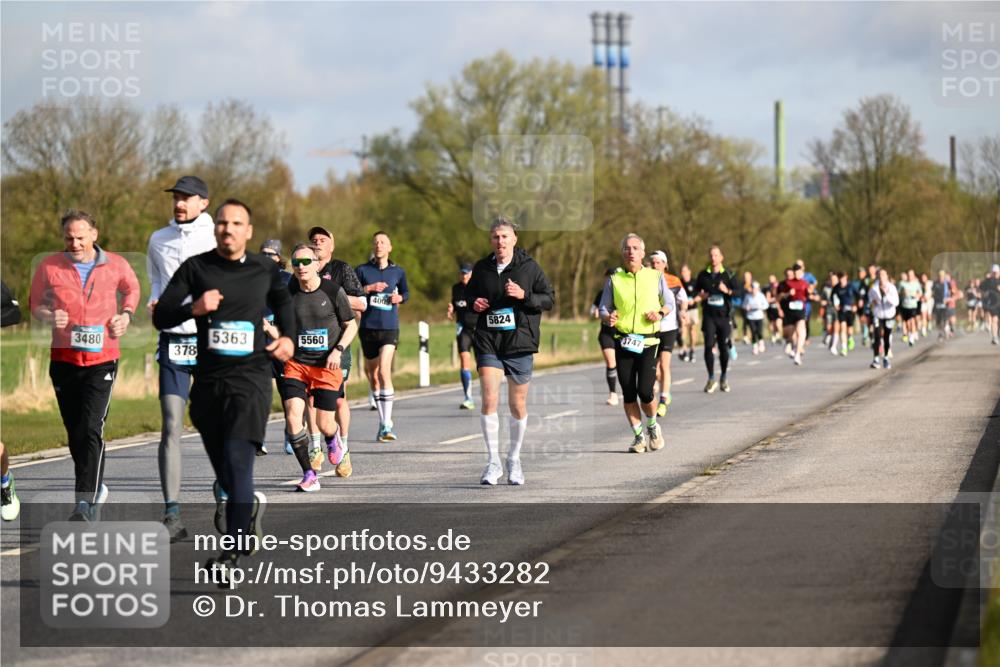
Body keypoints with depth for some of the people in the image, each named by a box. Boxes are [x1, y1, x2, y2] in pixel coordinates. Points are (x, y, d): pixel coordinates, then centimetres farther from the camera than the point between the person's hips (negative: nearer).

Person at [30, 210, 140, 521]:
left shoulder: (116, 265, 0)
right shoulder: (49, 267, -2)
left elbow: (132, 288, 21)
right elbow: (35, 304, 11)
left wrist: (125, 314, 4)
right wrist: (49, 316, -11)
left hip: (102, 358, -3)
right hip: (64, 359, 3)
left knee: (91, 430, -16)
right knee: (75, 433, 11)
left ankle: (86, 502, -20)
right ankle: (96, 488, 32)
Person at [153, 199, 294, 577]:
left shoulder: (264, 271, 6)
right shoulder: (196, 268, 3)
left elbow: (283, 301, 28)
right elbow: (160, 316, 0)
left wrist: (288, 337, 11)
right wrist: (194, 308, -19)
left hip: (251, 378, -2)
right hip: (208, 379, 2)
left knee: (237, 462, -17)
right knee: (223, 471, 9)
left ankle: (232, 553, -18)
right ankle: (250, 504, 43)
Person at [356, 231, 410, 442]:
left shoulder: (398, 271, 8)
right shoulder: (362, 270, 5)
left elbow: (406, 293, 21)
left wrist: (400, 297, 0)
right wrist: (369, 288, -12)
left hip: (390, 328, -2)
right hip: (368, 327, 2)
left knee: (384, 370, -18)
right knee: (373, 375, 7)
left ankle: (387, 425, -18)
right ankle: (382, 422, 20)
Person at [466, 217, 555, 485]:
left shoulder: (529, 267, -1)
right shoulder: (481, 268, 6)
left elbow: (549, 299, 0)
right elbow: (469, 294, 22)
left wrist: (524, 295, -16)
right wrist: (473, 303, 0)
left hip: (520, 342, -1)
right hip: (488, 341, 1)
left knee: (518, 405, 8)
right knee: (489, 399, -13)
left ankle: (514, 459, 26)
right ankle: (493, 461, -6)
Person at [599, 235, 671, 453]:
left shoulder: (656, 276, 5)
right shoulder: (614, 280, 6)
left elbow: (670, 303, 14)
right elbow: (603, 309, 8)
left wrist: (660, 313, -7)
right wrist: (608, 317, -15)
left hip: (648, 341, -1)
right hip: (623, 342, 2)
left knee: (645, 390, -11)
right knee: (628, 393, -1)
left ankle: (653, 426, 17)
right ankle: (638, 436, 13)